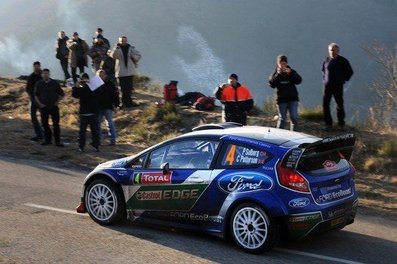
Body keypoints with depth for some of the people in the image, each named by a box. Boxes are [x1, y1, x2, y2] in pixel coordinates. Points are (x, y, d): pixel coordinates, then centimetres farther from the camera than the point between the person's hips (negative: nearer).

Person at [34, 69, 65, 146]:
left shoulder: (55, 83, 0)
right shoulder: (39, 84, 3)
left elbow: (61, 94, 8)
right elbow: (36, 95, 11)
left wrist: (57, 102, -3)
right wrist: (39, 103, -1)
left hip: (54, 107, -2)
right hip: (44, 107, 2)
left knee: (56, 124, -3)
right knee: (45, 124, 5)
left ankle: (57, 141, 1)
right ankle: (47, 140, 17)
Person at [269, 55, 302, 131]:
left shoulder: (291, 72, 5)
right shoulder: (275, 73, 3)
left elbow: (299, 81, -9)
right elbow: (272, 85, -11)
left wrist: (290, 73, -21)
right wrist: (277, 75, -22)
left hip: (293, 99, 1)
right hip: (282, 99, 0)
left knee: (294, 117, -7)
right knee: (282, 118, 3)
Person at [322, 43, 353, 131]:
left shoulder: (343, 61, -3)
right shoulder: (326, 60, 5)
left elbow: (350, 72, 6)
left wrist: (343, 80, -1)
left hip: (338, 86, -3)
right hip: (327, 86, 3)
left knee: (340, 105, 0)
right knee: (325, 105, -1)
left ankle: (341, 124, 11)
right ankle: (328, 124, 8)